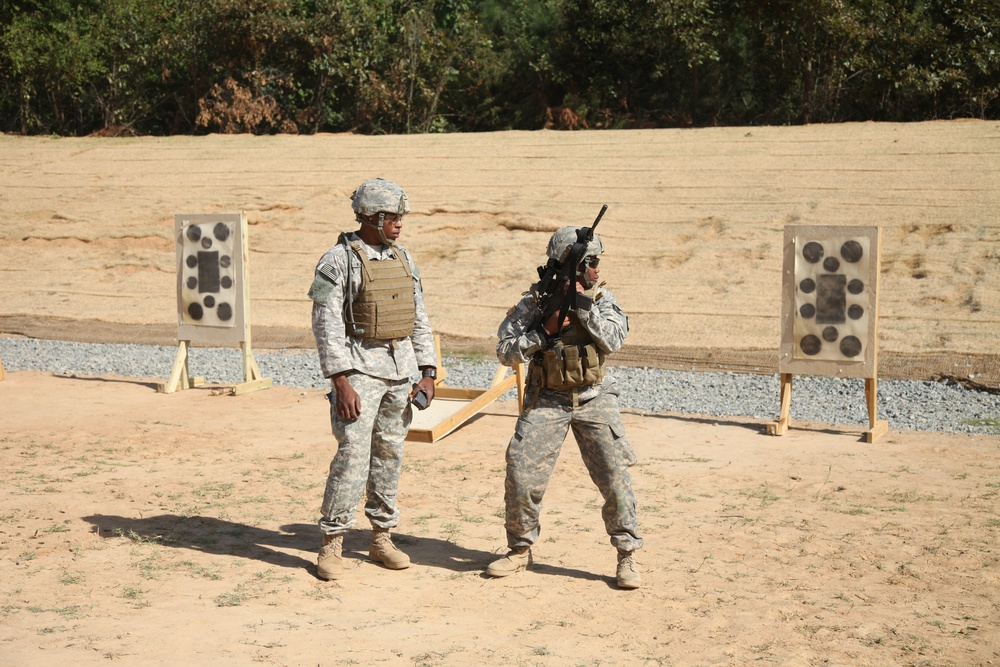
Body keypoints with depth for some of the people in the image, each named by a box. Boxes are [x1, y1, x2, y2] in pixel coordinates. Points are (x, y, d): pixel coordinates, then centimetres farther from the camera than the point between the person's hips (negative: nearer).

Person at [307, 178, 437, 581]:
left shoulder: (404, 259, 11)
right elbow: (327, 324, -13)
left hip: (401, 368, 6)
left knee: (390, 454, 10)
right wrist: (341, 382, -18)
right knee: (353, 453, -10)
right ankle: (332, 543, -1)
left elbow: (419, 319, 16)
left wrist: (427, 372, 9)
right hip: (360, 368, -6)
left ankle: (382, 537, 19)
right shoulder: (339, 260, -9)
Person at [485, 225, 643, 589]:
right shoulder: (534, 302, -5)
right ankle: (520, 550, 15)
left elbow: (613, 340, -16)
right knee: (521, 474, -5)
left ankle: (628, 555, 6)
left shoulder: (602, 299, 0)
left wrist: (583, 304, -20)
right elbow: (505, 351, -8)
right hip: (546, 400, -1)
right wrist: (546, 330, -18)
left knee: (615, 474, -7)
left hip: (594, 399, 1)